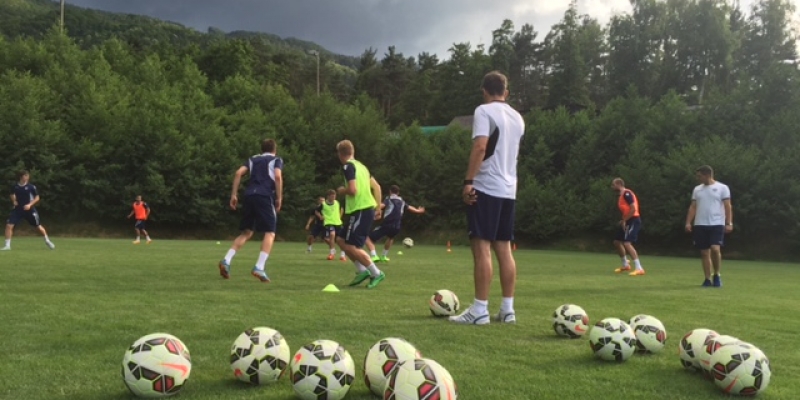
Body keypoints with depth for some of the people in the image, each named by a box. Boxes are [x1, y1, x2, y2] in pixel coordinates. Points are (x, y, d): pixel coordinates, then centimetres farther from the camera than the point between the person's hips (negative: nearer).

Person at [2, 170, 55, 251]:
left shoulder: (31, 186, -8)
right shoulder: (15, 187, -1)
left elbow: (37, 197, -2)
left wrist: (30, 205, -14)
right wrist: (14, 201, 1)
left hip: (29, 210, -2)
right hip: (18, 209, 2)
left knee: (38, 226, 6)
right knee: (9, 225, -12)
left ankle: (47, 241, 29)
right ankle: (7, 245, -1)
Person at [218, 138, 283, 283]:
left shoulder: (253, 159, 25)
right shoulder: (276, 160, 13)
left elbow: (238, 173, 9)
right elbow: (278, 177, -7)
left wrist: (234, 194, 9)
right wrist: (279, 198, -4)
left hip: (250, 195, 5)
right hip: (265, 196, -5)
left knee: (247, 233, 16)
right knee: (270, 233, -3)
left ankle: (226, 260, 0)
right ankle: (259, 267, -19)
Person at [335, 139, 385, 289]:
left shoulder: (348, 166, -10)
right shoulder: (361, 165, 17)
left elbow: (352, 190, -22)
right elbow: (376, 186, 18)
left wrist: (342, 190, -1)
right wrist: (378, 207, 20)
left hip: (360, 210, -9)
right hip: (368, 208, 9)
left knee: (351, 246, -5)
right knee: (341, 239, 15)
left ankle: (376, 273, -1)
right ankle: (362, 271, 14)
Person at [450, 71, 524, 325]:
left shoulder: (484, 111, -6)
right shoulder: (517, 118, 16)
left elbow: (480, 146, -18)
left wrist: (468, 181, -19)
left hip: (486, 187, -7)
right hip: (509, 189, 7)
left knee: (482, 247, -7)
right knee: (504, 249, 9)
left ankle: (479, 311, -8)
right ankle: (507, 309, 10)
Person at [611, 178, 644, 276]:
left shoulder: (626, 193, -15)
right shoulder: (622, 195, 16)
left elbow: (633, 209, -22)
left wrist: (624, 220, -18)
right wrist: (623, 220, 10)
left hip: (633, 221, -11)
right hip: (628, 221, 11)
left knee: (627, 243, -19)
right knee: (617, 242, 17)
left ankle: (639, 269, -19)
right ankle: (625, 265, 31)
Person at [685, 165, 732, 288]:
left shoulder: (722, 188, 0)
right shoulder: (697, 189, 13)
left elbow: (728, 206, -3)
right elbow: (693, 207, 12)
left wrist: (729, 223, -11)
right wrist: (688, 222, 2)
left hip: (717, 224, -4)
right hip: (700, 225, 4)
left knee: (715, 249, -18)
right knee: (704, 252, 4)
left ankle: (717, 275, 2)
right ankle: (708, 279, 11)